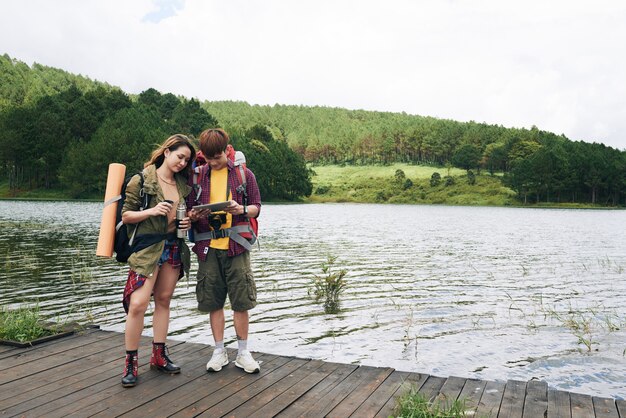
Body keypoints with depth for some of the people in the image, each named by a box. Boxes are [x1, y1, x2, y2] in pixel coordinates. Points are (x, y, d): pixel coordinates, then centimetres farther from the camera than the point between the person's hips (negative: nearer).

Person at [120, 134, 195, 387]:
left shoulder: (183, 185, 12)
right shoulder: (141, 181, -4)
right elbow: (126, 216, -5)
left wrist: (187, 222, 1)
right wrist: (151, 211, -20)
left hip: (173, 247, 6)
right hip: (147, 248, -6)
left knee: (163, 300, 11)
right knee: (137, 304, -13)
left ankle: (159, 355, 21)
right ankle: (130, 362, 1)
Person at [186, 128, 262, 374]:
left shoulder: (244, 174, 5)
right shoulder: (197, 176, 10)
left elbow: (256, 207, 5)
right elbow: (188, 209, 12)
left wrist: (242, 209, -16)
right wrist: (193, 215, -11)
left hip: (236, 245, -2)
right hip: (208, 246, 2)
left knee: (241, 300, 0)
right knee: (213, 301, 7)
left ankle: (243, 353, 15)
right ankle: (219, 351, 22)